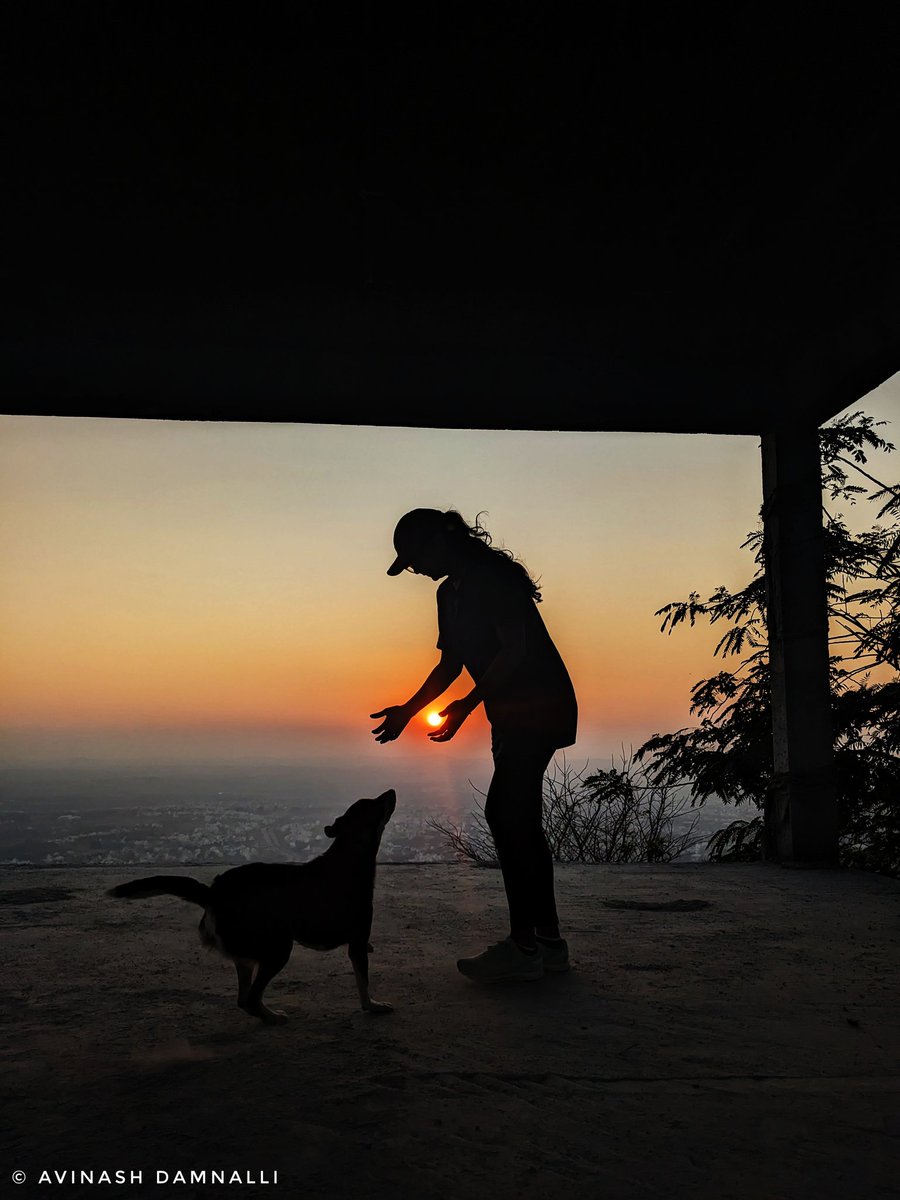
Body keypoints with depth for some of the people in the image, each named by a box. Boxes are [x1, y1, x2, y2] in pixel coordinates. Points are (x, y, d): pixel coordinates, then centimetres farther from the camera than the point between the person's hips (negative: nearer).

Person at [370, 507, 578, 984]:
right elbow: (450, 664, 19)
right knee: (519, 820, 10)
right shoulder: (450, 592, 15)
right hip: (515, 715, 10)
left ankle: (522, 946, -6)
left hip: (539, 708, -10)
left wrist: (468, 703, -21)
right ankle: (547, 941, 18)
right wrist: (408, 711, 11)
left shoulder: (494, 574, -14)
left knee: (506, 816, -13)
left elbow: (515, 649, -21)